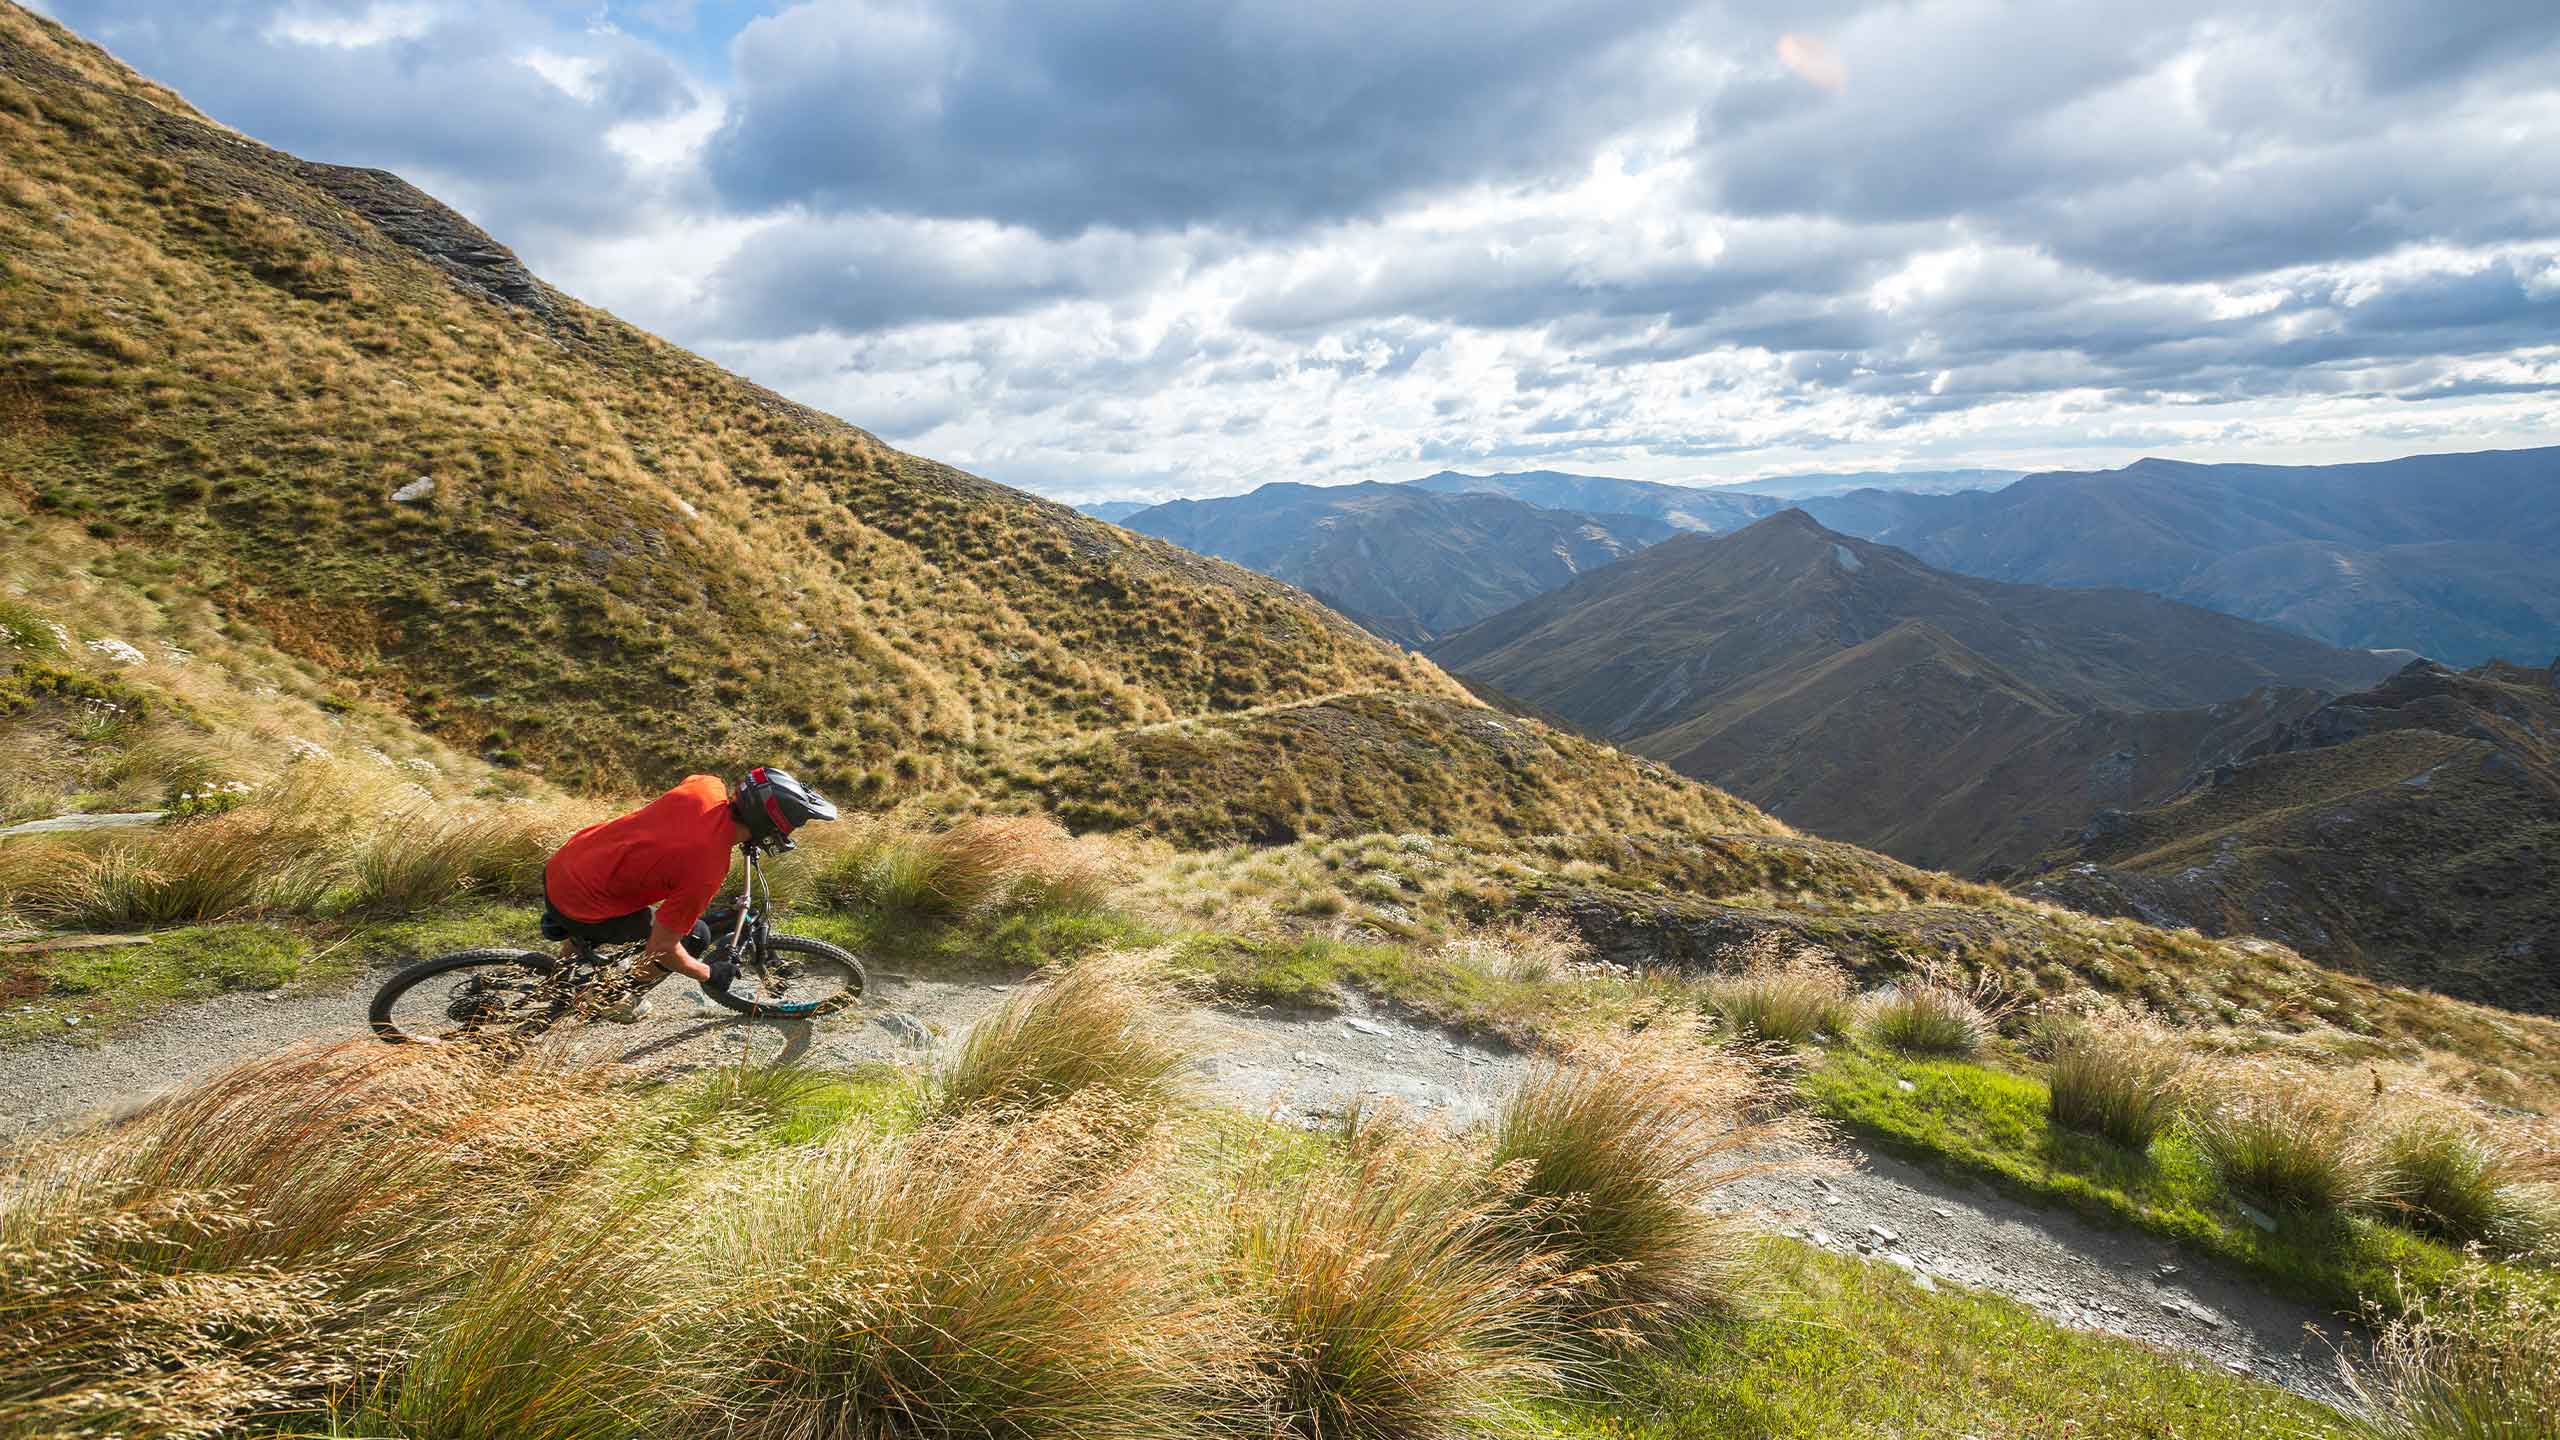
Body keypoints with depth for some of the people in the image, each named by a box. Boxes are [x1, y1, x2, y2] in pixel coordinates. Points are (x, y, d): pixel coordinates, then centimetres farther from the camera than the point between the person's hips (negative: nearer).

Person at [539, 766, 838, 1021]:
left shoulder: (706, 786, -12)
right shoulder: (708, 872, -29)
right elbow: (662, 947, -17)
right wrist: (710, 975, 0)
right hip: (579, 909, -7)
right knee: (697, 936, 3)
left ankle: (571, 945, 48)